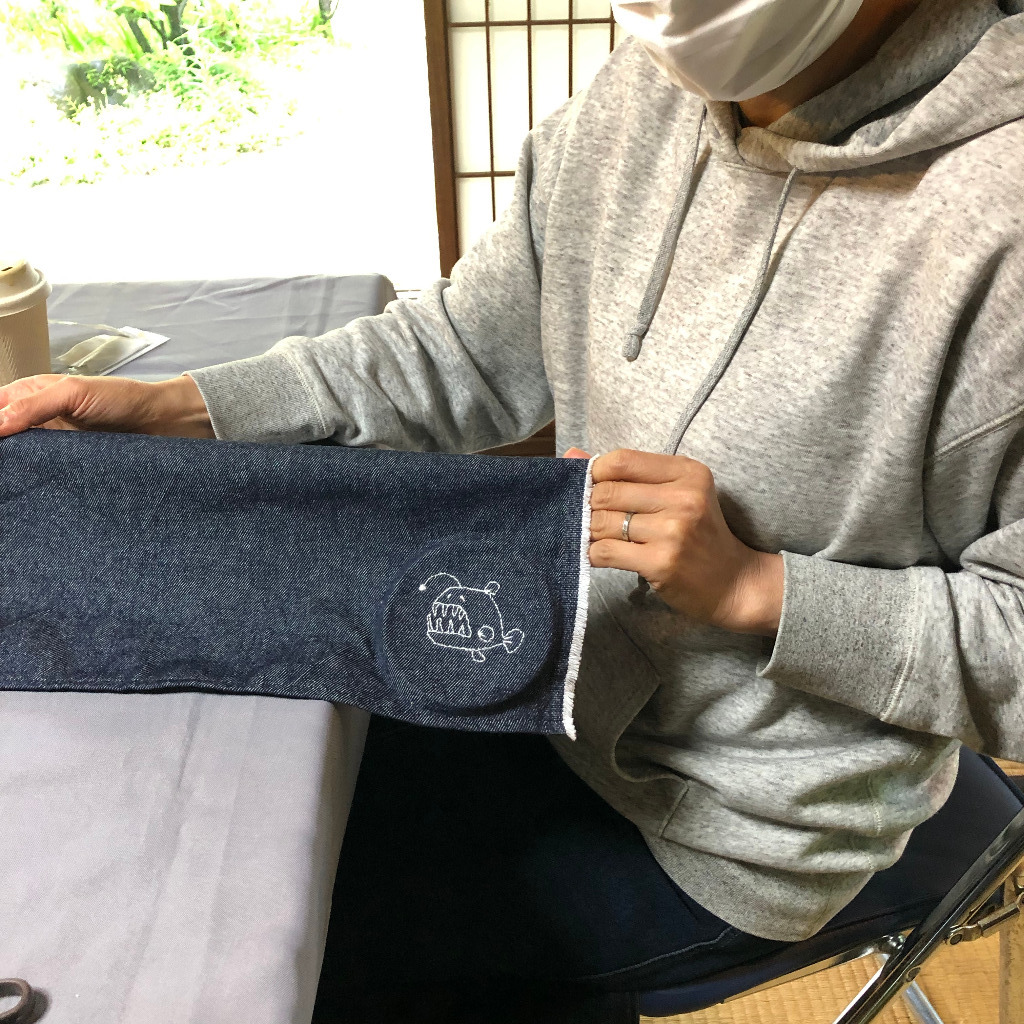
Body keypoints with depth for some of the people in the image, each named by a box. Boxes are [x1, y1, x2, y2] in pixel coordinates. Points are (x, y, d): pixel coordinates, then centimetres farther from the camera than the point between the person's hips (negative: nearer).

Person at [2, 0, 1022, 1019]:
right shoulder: (647, 91, -7)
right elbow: (465, 352, 0)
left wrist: (751, 586, -28)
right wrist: (173, 407, -6)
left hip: (735, 831, -5)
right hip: (576, 681, 6)